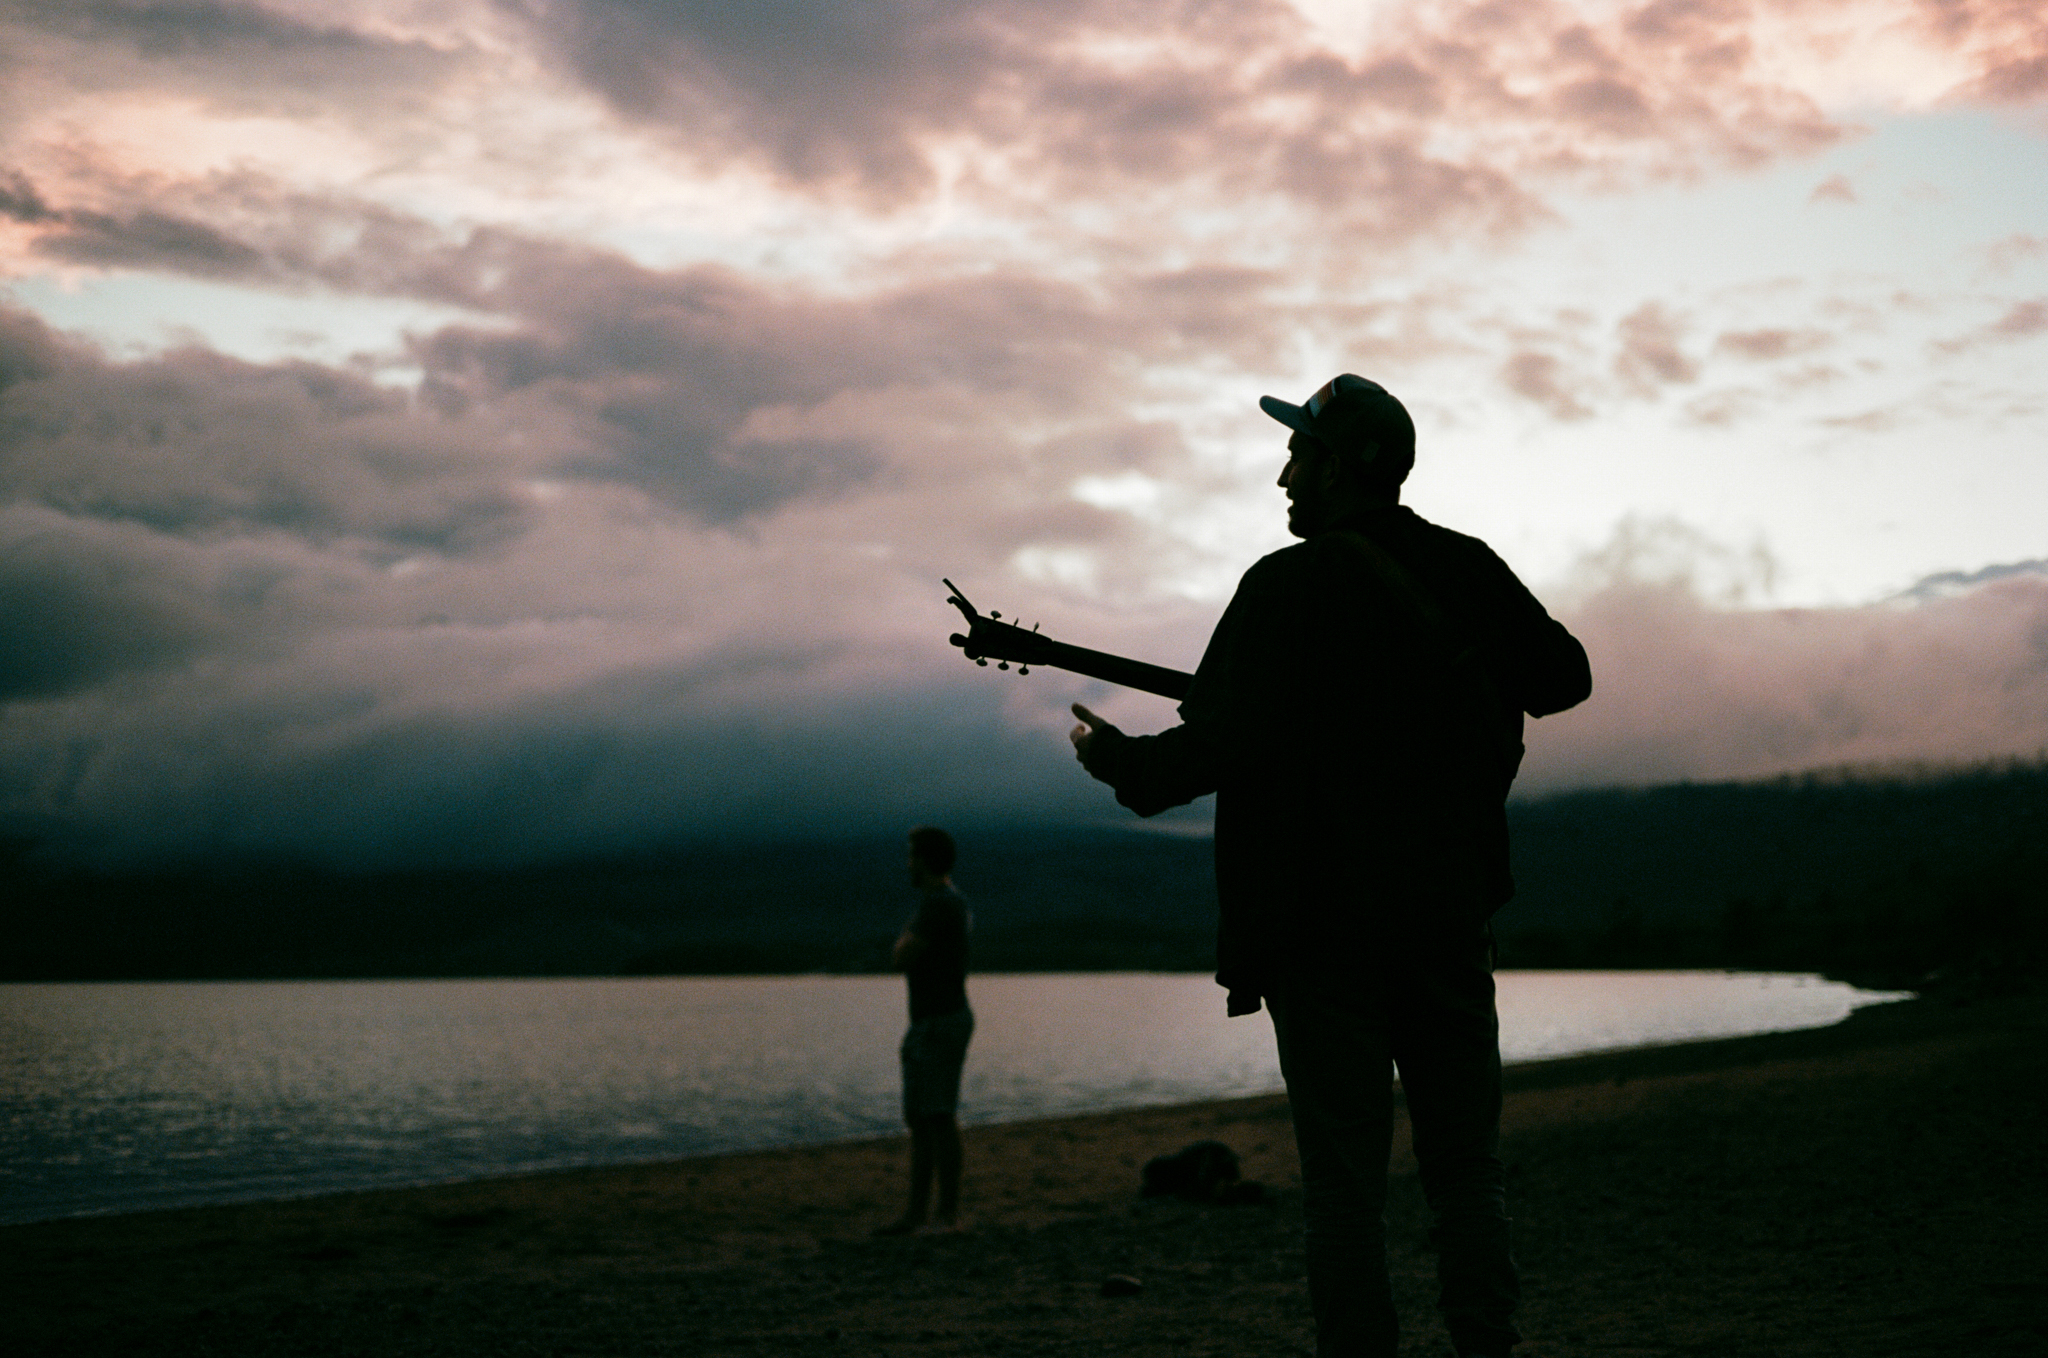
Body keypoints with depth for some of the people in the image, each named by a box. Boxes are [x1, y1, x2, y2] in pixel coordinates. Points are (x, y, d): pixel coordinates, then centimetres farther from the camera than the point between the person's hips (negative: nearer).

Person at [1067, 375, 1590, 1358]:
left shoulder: (1290, 586, -11)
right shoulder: (1471, 571, 7)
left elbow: (1225, 747, -16)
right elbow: (1564, 675, 20)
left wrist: (1121, 762, 1)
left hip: (1325, 919, -5)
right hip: (1452, 910, 5)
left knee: (1344, 1170, 0)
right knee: (1465, 1157, 12)